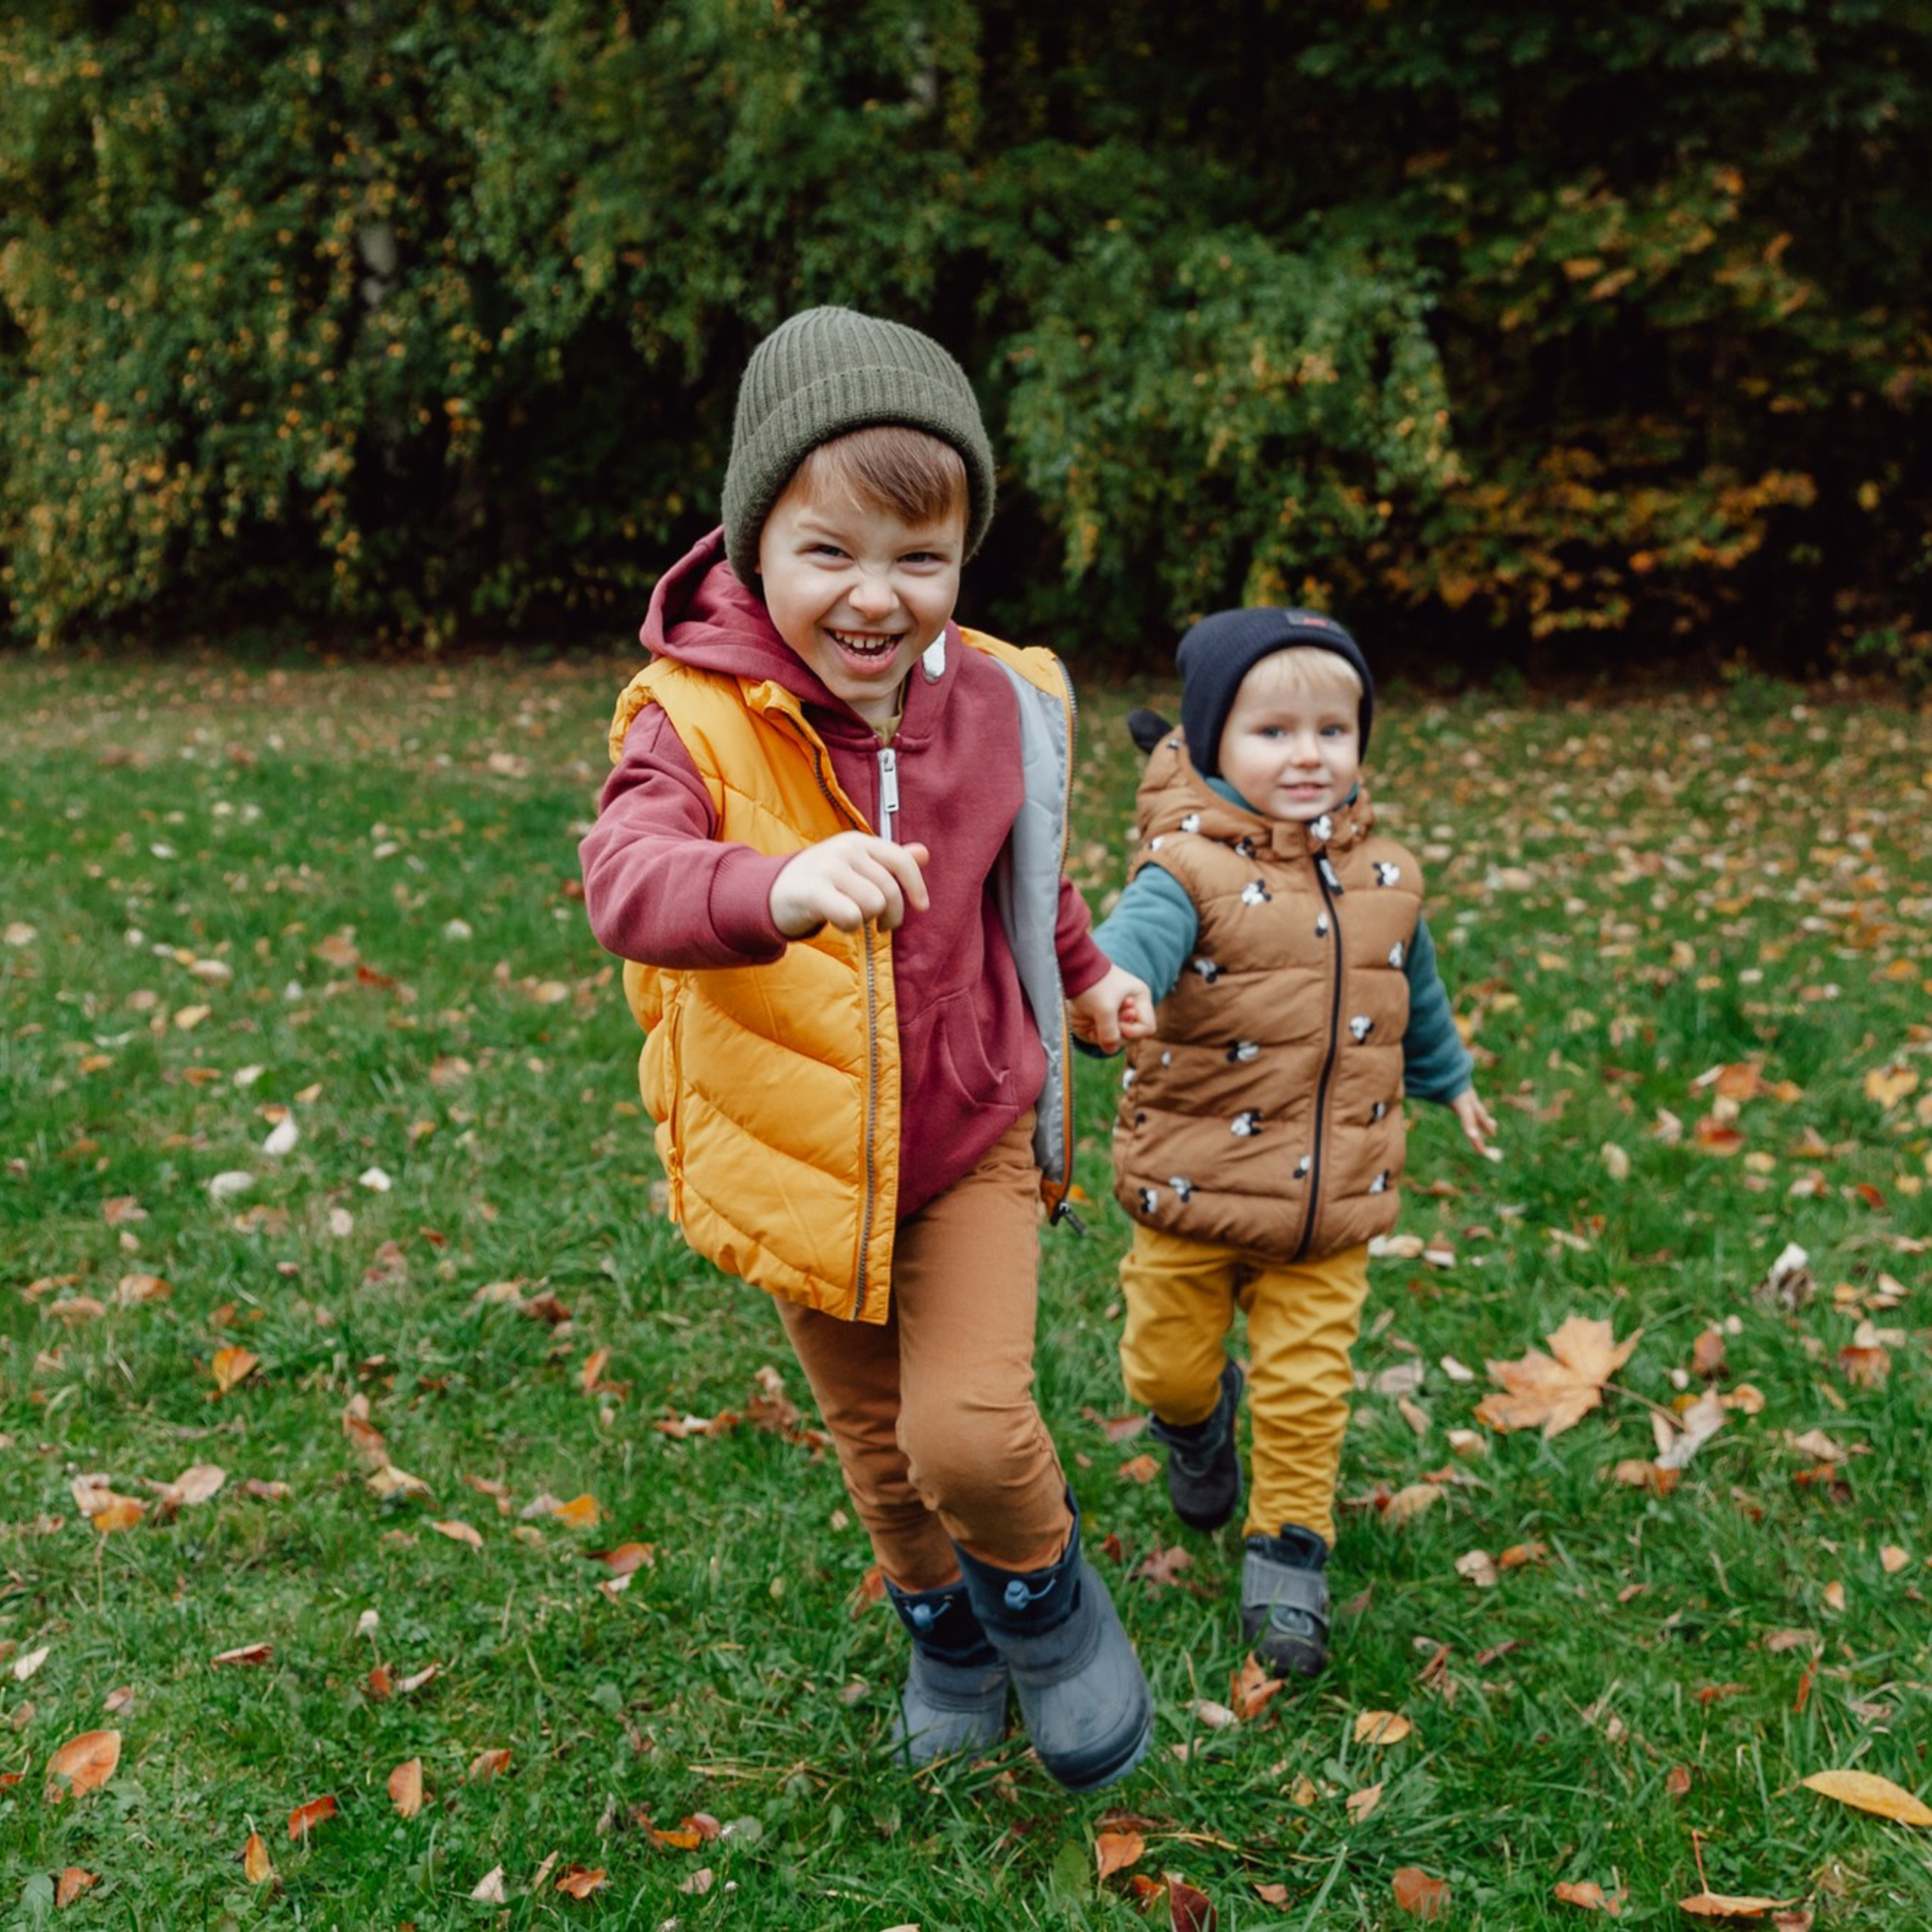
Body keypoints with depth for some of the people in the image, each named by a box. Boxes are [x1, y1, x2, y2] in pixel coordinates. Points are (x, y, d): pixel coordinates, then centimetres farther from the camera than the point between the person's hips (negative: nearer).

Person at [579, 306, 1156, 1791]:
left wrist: (1086, 974, 20)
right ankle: (945, 1628, 49)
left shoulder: (1002, 705, -8)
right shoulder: (695, 720, -22)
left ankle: (1049, 1596, 20)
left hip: (974, 1138, 1)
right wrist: (775, 888, -63)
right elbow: (628, 872, -44)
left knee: (969, 1430, -14)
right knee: (875, 1445, 18)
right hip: (801, 1163, 0)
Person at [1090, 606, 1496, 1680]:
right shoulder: (1190, 869, -15)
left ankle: (1290, 1556, 22)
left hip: (1331, 1203, 3)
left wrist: (1450, 1080, 36)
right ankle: (1199, 1422, 49)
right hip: (1193, 1188, -2)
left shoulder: (1383, 878, 2)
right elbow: (1133, 947, -36)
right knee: (1169, 1363, 14)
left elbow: (1416, 994, 21)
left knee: (1307, 1386, 3)